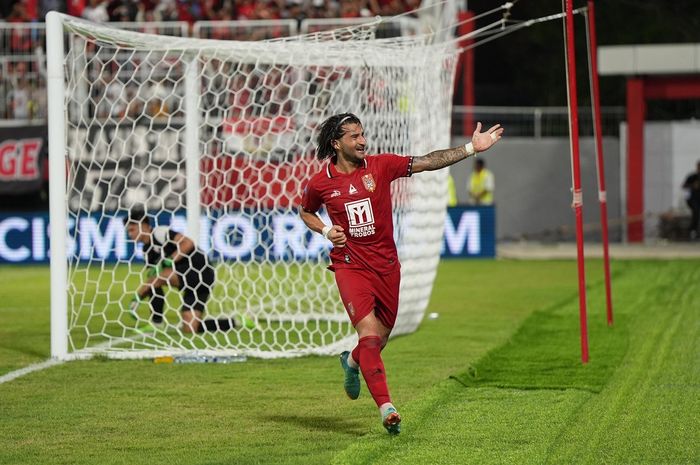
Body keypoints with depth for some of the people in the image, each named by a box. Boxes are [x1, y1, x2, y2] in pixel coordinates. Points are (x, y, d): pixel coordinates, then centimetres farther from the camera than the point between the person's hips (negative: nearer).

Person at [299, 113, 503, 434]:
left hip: (386, 264, 3)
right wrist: (326, 231, -4)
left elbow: (428, 162, -8)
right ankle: (386, 407, -19)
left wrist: (471, 148, -16)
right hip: (350, 265, -3)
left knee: (381, 336, 13)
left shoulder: (381, 165, -3)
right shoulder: (319, 183, -4)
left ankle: (352, 362, 49)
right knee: (369, 331, -19)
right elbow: (305, 212, 16)